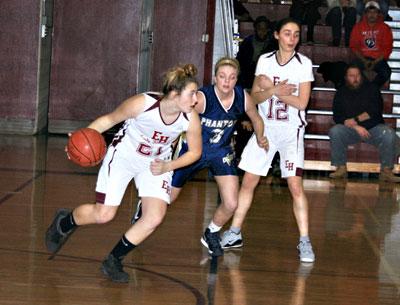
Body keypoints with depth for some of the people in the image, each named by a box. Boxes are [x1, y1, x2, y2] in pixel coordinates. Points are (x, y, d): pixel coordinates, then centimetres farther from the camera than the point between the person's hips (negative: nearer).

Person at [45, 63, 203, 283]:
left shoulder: (191, 118, -23)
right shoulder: (142, 104, -31)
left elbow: (195, 151, -6)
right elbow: (110, 119, -14)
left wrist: (167, 166, -18)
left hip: (156, 164, 3)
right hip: (123, 155, -3)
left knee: (154, 218, -13)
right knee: (103, 215, -5)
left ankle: (113, 261, 8)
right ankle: (64, 223, 30)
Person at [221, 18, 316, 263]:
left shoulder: (304, 63, -5)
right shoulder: (265, 61, 5)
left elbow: (302, 102, -11)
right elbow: (255, 97, 2)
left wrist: (270, 87, -12)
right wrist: (274, 90, -17)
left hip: (292, 130, -3)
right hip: (265, 128, 3)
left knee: (295, 185, -14)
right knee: (248, 182, 5)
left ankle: (305, 241, -8)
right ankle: (234, 234, 17)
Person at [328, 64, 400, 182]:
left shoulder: (372, 88, 6)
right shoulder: (341, 93, 8)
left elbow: (376, 111, -8)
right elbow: (337, 117, -3)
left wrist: (356, 120, -17)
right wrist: (356, 127, -18)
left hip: (373, 128, -1)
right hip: (350, 130, 1)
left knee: (389, 134, -31)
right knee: (334, 131, -30)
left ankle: (386, 170, -23)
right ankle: (341, 168, -22)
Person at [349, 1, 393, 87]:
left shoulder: (385, 28, 2)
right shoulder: (358, 27, 4)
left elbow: (387, 48, 0)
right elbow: (354, 46, 4)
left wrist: (375, 62, -12)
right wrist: (364, 61, -11)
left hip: (378, 59, 0)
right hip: (362, 58, 0)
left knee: (386, 72, -31)